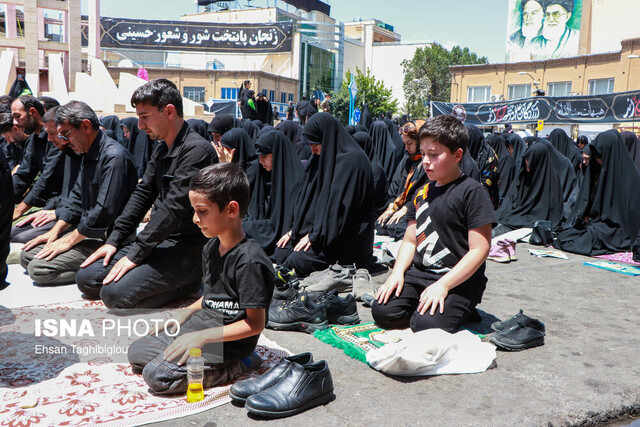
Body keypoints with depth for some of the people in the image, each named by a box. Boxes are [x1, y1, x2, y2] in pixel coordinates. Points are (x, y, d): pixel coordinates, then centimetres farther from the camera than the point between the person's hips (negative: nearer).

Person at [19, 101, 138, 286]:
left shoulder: (114, 157, -21)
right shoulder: (88, 155, 12)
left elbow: (105, 211, -25)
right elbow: (76, 197, 20)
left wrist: (69, 240, -16)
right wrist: (55, 231, 10)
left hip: (106, 238, -10)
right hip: (85, 231, 10)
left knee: (38, 269, -17)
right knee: (27, 255, 7)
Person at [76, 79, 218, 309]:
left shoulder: (197, 149, -17)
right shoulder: (161, 149, 13)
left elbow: (174, 208, -22)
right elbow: (142, 194, 14)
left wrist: (135, 254, -19)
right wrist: (114, 240, 6)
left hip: (187, 248, -9)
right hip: (159, 242, 9)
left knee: (115, 294, -22)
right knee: (86, 278, 4)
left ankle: (190, 282, -4)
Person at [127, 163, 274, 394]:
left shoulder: (249, 261, -24)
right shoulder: (211, 247, 5)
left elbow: (255, 323, -22)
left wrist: (202, 336, -23)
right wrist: (184, 314, 3)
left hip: (229, 341, -9)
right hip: (202, 323, 9)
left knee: (156, 375, -17)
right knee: (136, 352, 9)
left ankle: (237, 366, -5)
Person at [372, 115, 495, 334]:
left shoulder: (473, 192, -10)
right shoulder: (423, 192, 13)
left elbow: (479, 250, -15)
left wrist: (442, 285, -22)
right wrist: (397, 273, -1)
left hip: (459, 281, -6)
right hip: (419, 274, 6)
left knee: (426, 324, -26)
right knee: (382, 311, -12)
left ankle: (462, 310, 3)